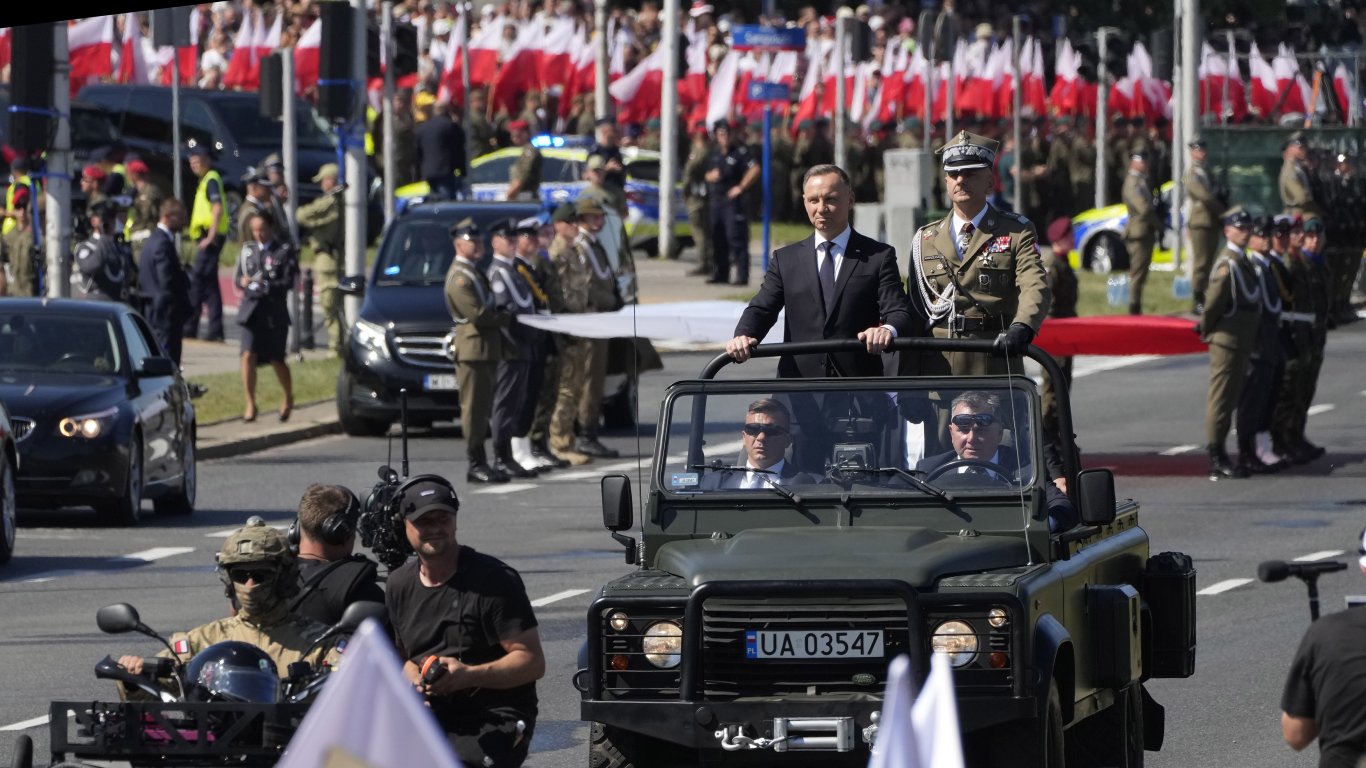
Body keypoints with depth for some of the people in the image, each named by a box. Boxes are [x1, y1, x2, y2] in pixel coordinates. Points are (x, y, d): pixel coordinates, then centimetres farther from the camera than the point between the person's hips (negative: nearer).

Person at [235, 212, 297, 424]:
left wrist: (267, 286, -21)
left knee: (276, 359, 6)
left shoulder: (283, 252, -1)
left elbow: (289, 281, -8)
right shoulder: (247, 250, 12)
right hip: (251, 310, 3)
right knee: (248, 356, -11)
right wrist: (242, 281, -10)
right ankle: (250, 405, -3)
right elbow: (237, 277, 13)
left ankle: (289, 398, 31)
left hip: (274, 311, -3)